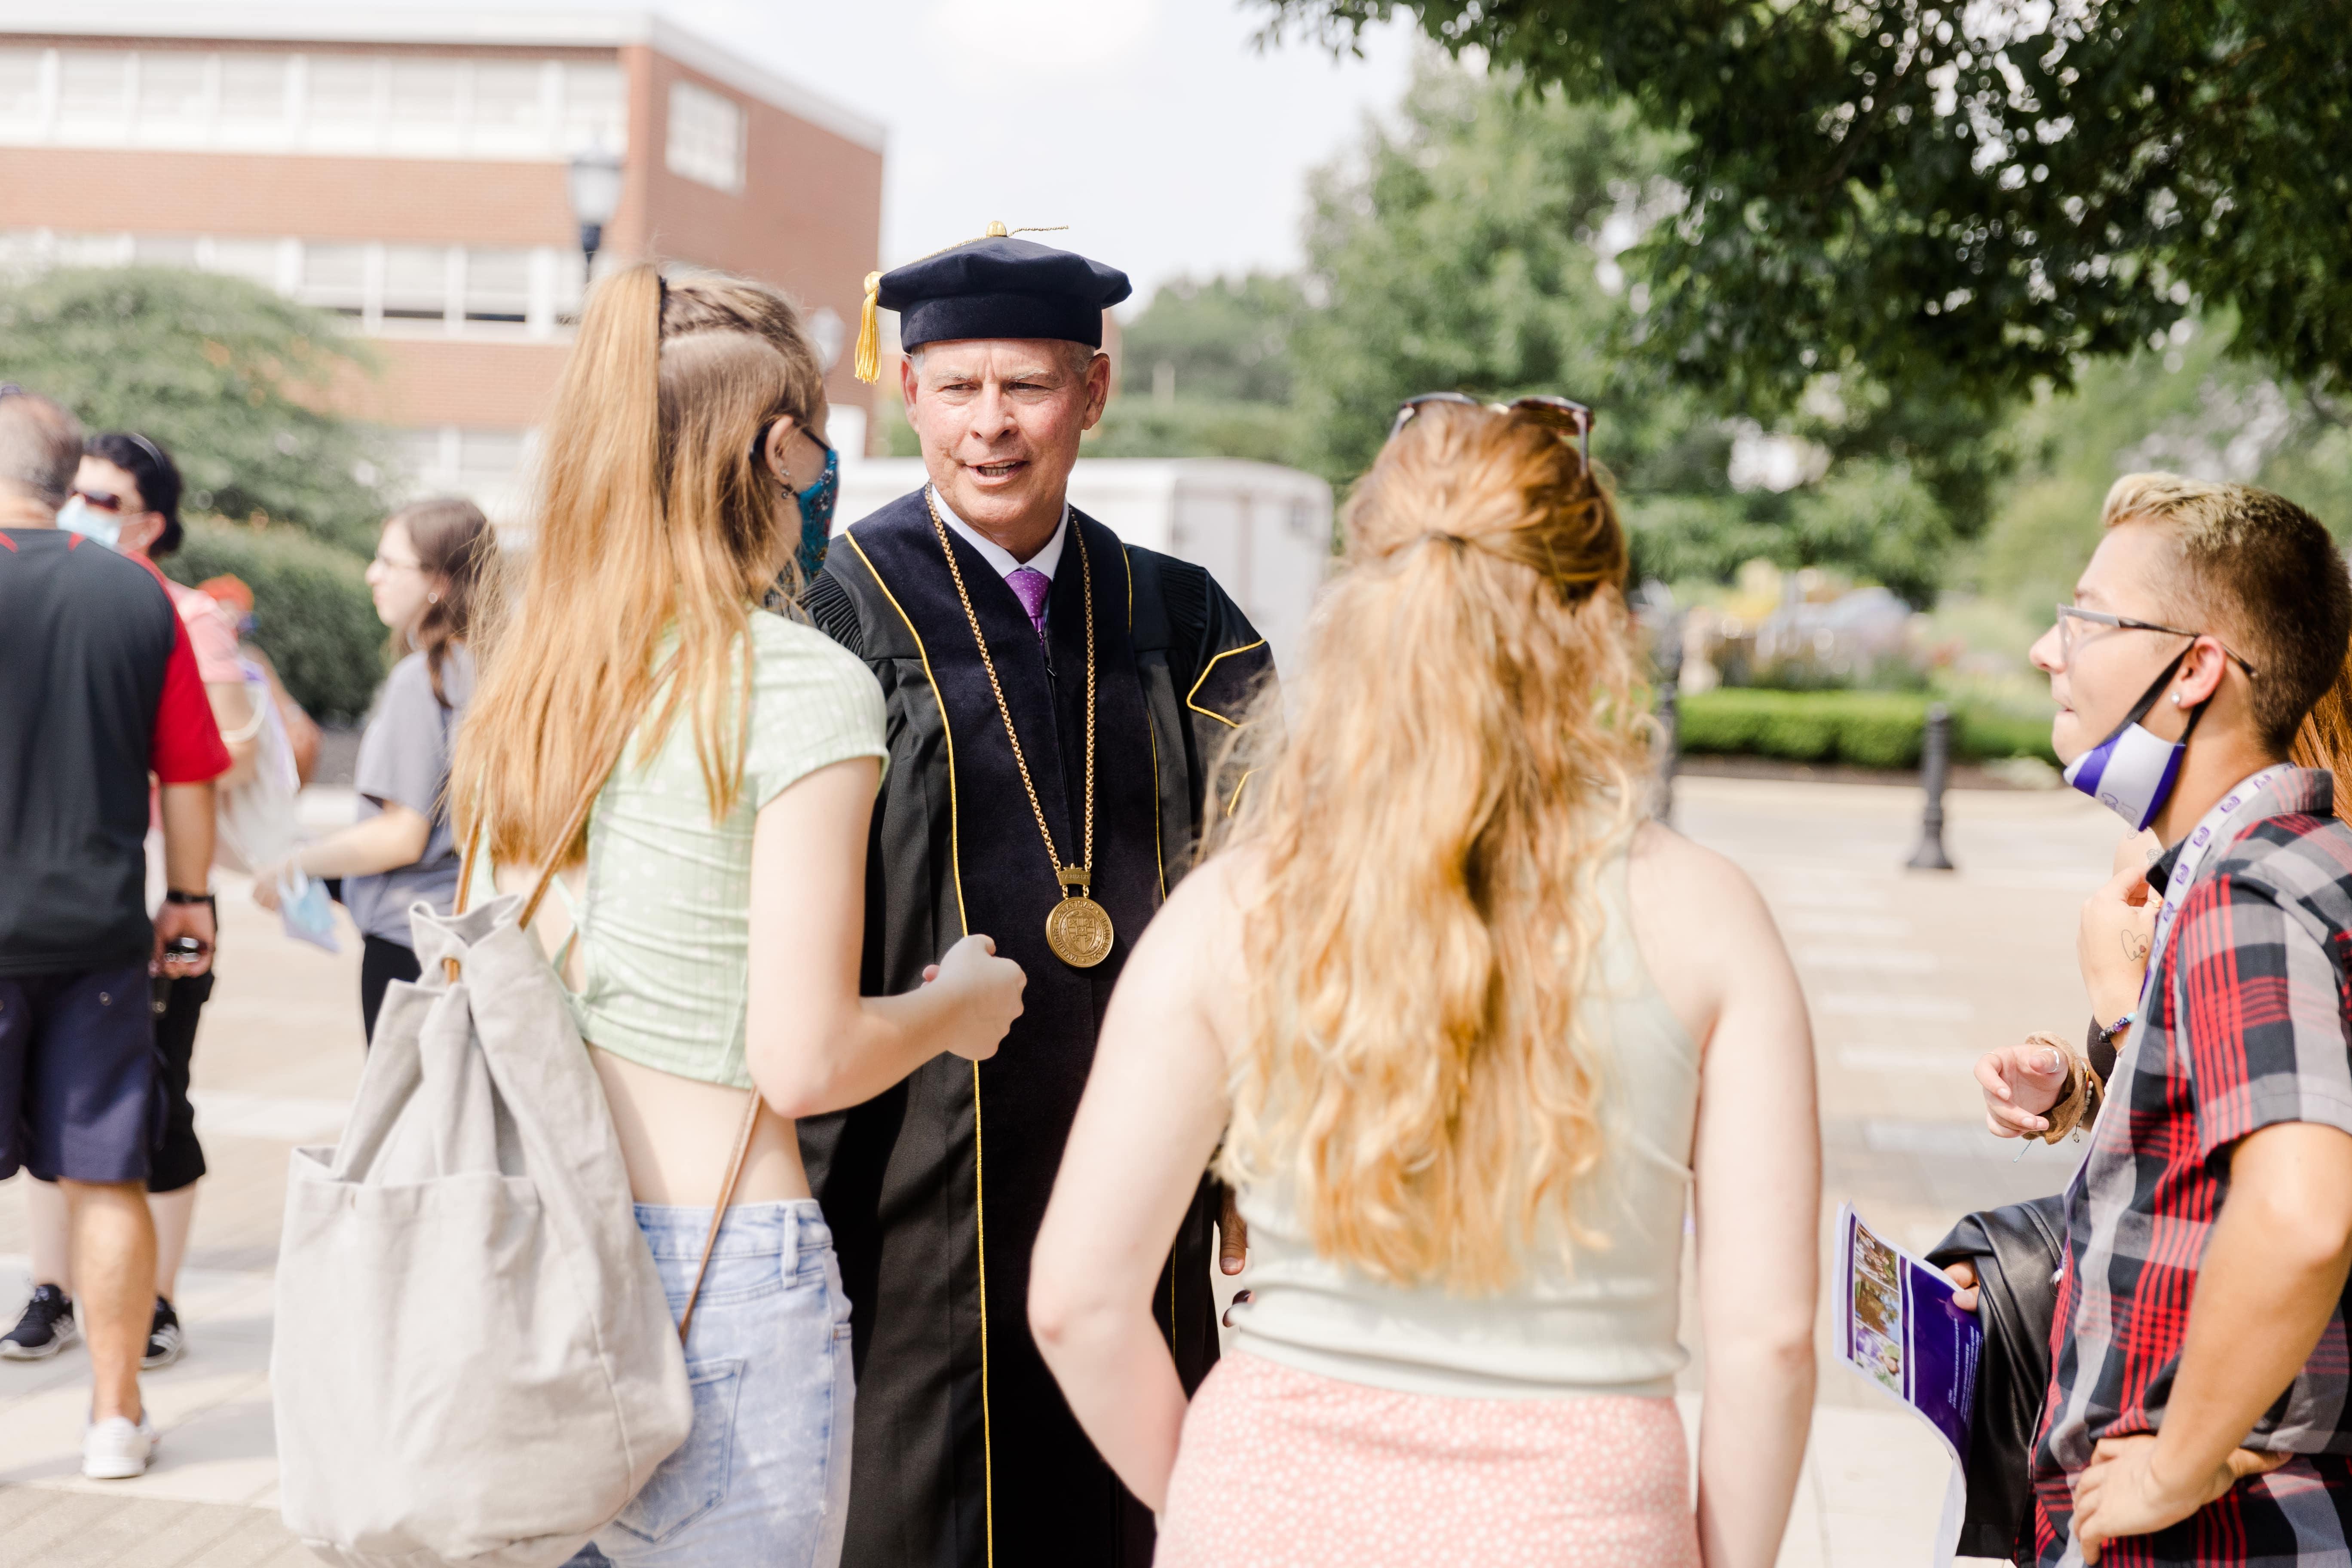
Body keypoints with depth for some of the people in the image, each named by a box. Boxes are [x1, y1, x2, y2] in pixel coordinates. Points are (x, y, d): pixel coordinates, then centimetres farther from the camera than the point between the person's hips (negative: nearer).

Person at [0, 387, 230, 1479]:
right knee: (107, 1180, 8)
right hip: (100, 928, 3)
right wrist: (189, 898, 16)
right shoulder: (139, 594, 2)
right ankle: (117, 1415, 15)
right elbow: (189, 775, 5)